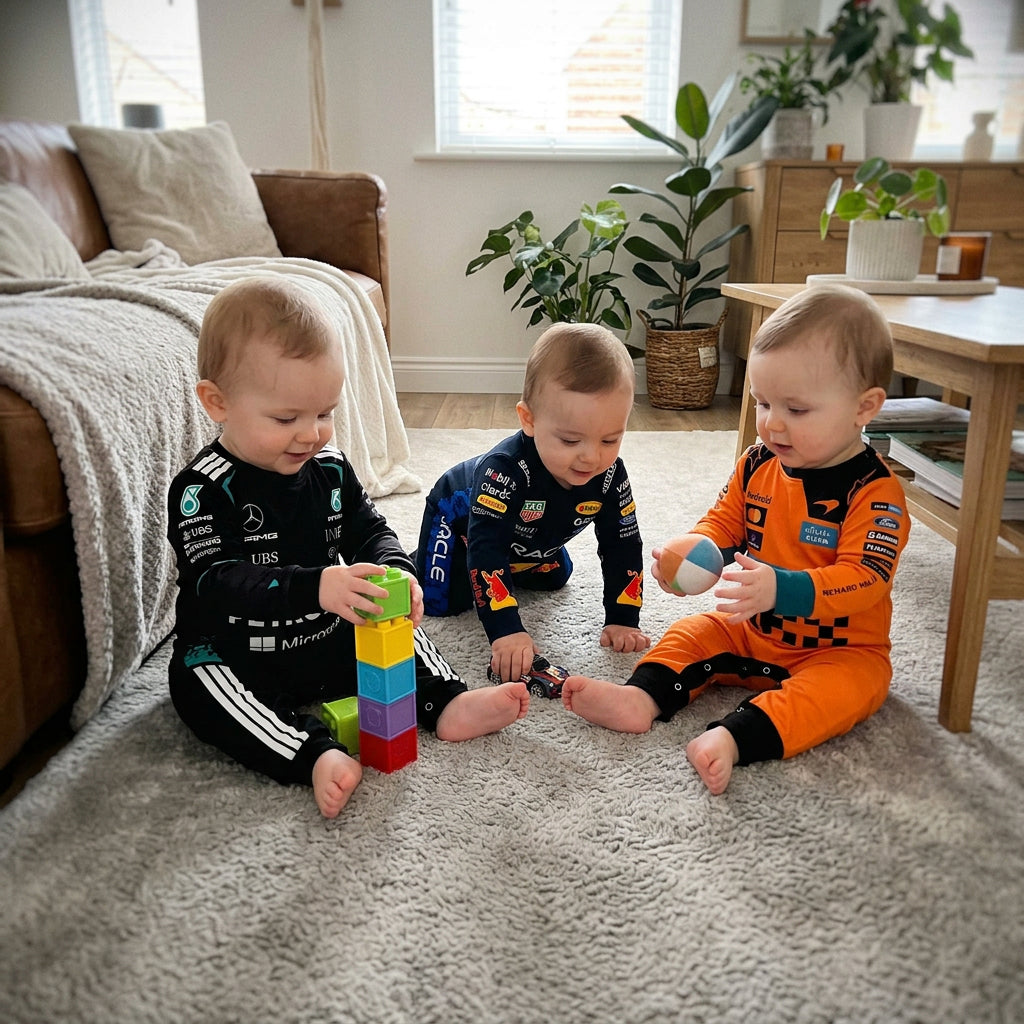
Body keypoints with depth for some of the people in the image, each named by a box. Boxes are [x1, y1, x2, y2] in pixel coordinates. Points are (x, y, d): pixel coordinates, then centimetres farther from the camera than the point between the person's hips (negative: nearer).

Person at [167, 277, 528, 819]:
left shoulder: (330, 468, -2)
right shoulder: (203, 490, -20)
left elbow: (370, 530, 4)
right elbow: (218, 582, -31)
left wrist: (392, 571, -21)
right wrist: (314, 587, -46)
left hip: (331, 640, 6)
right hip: (234, 657, -5)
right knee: (198, 680, -32)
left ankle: (446, 703, -10)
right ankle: (316, 756, -45)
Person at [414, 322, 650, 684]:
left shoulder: (610, 476, -31)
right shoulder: (505, 470, -48)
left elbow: (623, 547, -20)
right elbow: (485, 548, -50)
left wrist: (622, 621, -24)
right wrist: (506, 633, -58)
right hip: (459, 515, -5)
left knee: (555, 579, 21)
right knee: (442, 601, -14)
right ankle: (418, 561, 17)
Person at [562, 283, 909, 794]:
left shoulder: (874, 492, -21)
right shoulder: (757, 464, -3)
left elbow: (863, 579, -29)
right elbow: (722, 524, 5)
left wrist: (780, 589, -45)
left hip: (840, 648, -5)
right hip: (753, 633, 6)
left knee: (850, 683, -32)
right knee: (693, 632, -5)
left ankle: (735, 737, -46)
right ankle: (643, 696, -26)